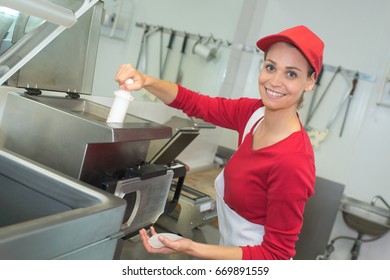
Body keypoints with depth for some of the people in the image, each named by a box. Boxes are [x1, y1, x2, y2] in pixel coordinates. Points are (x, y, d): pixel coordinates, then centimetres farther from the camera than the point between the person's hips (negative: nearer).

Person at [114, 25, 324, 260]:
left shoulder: (292, 163, -32)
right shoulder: (254, 112, -12)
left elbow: (275, 254, -25)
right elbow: (194, 103, -1)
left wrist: (192, 249, -33)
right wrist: (145, 80, -17)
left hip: (254, 258, -6)